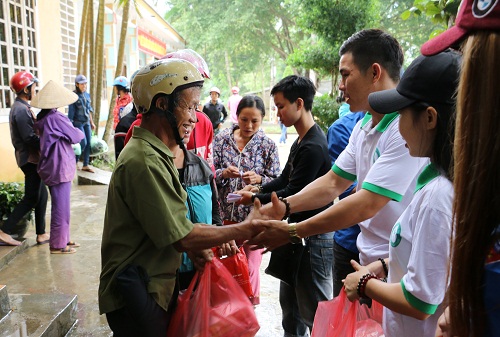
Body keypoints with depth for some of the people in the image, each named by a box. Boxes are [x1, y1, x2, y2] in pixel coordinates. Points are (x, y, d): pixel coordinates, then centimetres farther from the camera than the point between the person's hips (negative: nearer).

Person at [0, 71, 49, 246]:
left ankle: (41, 234, 20)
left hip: (30, 157, 10)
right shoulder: (21, 110, -17)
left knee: (42, 195, 13)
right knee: (31, 198, -2)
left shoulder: (20, 107, 14)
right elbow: (30, 138, -22)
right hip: (30, 158, -10)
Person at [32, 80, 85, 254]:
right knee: (61, 207, 0)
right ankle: (58, 244, 9)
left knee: (60, 205, 18)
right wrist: (81, 132, 8)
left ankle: (63, 239, 29)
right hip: (60, 168, -9)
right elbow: (75, 136, -13)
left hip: (52, 167, 9)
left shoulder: (42, 118, 8)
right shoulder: (56, 118, -19)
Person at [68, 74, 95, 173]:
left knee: (88, 143, 4)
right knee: (83, 143, -10)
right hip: (78, 123, -6)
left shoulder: (87, 95, 8)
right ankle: (74, 162, 10)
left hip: (87, 123, 6)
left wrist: (91, 122, 17)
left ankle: (85, 165, 14)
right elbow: (71, 112, -9)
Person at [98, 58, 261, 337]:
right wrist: (246, 230, -16)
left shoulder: (155, 153, 10)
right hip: (137, 294, -9)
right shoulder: (144, 161, -25)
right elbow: (182, 237, -24)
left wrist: (191, 245, -1)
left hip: (156, 288, 10)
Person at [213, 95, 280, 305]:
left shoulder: (268, 145, -2)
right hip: (226, 214, 2)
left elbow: (276, 182, -2)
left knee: (250, 267, 8)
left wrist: (259, 179, -20)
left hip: (254, 215, -2)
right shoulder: (222, 139, 1)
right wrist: (223, 173, -19)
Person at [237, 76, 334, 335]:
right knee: (290, 303, 23)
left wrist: (255, 199, -11)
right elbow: (285, 179, 16)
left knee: (314, 310, 4)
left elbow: (293, 194, -22)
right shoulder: (300, 141, 10)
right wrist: (260, 188, 1)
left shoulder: (314, 147, -23)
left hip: (314, 236, -10)